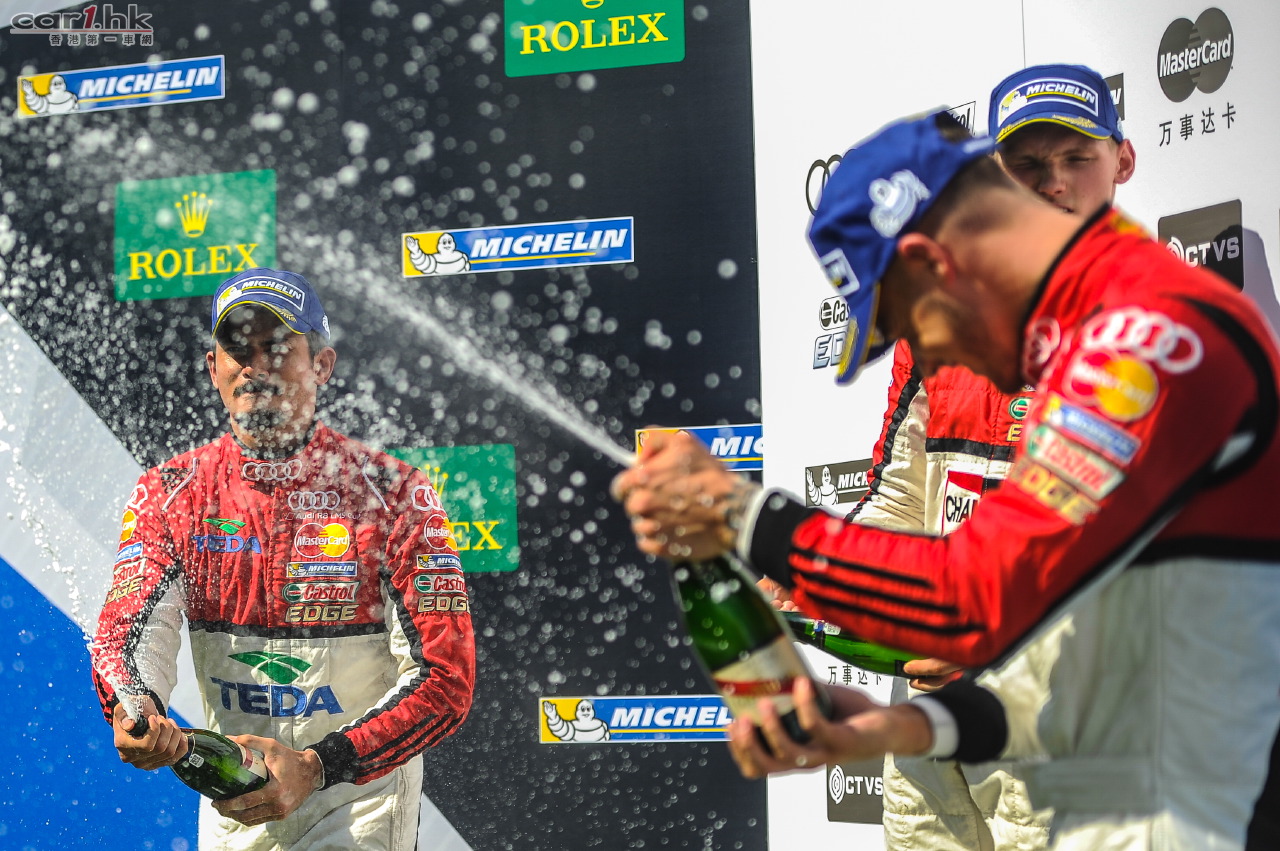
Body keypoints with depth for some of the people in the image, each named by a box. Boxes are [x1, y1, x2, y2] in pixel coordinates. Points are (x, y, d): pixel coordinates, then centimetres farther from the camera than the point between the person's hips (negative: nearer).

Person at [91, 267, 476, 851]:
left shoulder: (392, 493, -12)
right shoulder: (169, 493, 0)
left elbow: (445, 676, -17)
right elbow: (133, 626, -12)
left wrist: (314, 766, -28)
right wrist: (134, 707, -35)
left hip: (360, 798, -3)